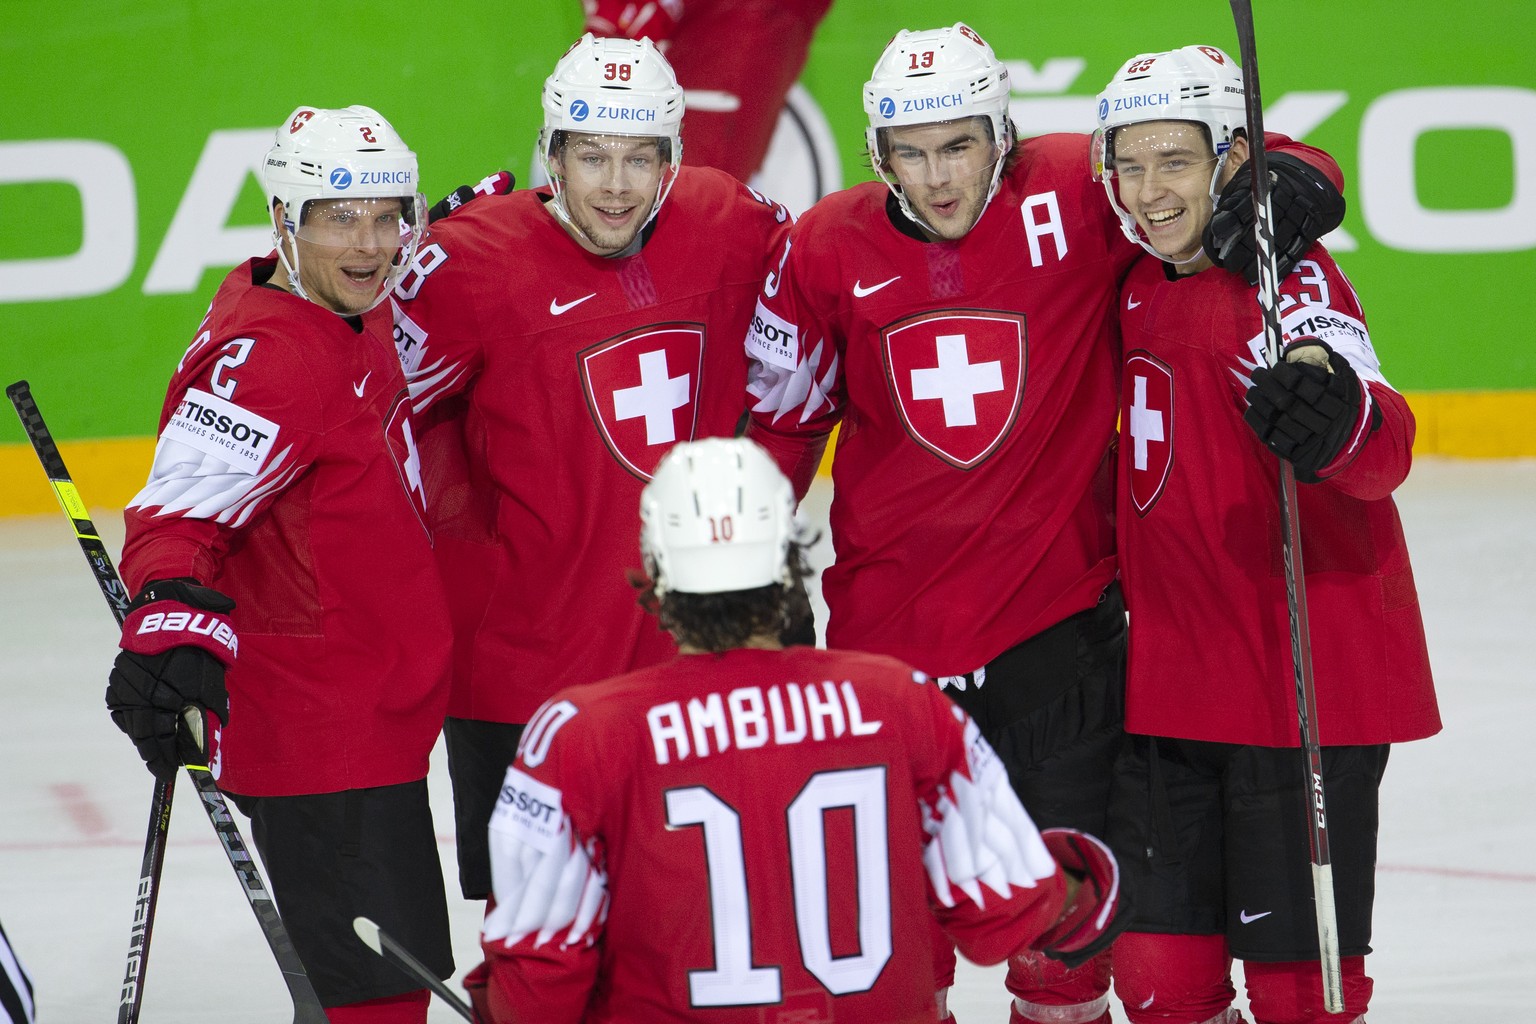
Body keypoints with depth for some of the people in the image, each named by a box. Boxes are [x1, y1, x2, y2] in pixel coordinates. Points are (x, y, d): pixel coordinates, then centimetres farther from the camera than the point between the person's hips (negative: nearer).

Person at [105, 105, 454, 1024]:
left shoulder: (356, 319, 6)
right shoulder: (268, 360, -23)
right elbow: (177, 511, -30)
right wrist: (171, 628, -46)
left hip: (375, 716, 10)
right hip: (316, 732, -10)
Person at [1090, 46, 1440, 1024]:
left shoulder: (1288, 275, -15)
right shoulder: (1141, 285, 9)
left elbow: (1380, 446, -33)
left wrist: (1337, 419, -53)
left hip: (1309, 679, -7)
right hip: (1173, 687, 7)